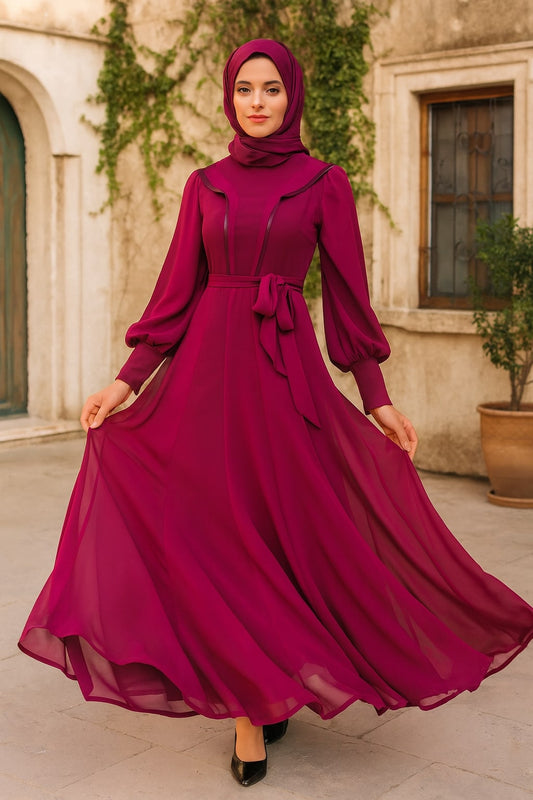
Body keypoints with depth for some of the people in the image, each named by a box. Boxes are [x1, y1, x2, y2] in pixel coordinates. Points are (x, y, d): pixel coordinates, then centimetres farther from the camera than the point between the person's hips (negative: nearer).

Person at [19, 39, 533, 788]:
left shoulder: (325, 183, 3)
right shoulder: (205, 185, 9)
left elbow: (348, 294, 3)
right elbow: (177, 291, 8)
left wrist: (378, 398, 0)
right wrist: (125, 381, 2)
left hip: (287, 370, -2)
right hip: (207, 368, 2)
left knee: (286, 528, 2)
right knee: (222, 536, 1)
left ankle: (274, 688, 23)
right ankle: (252, 706, 13)